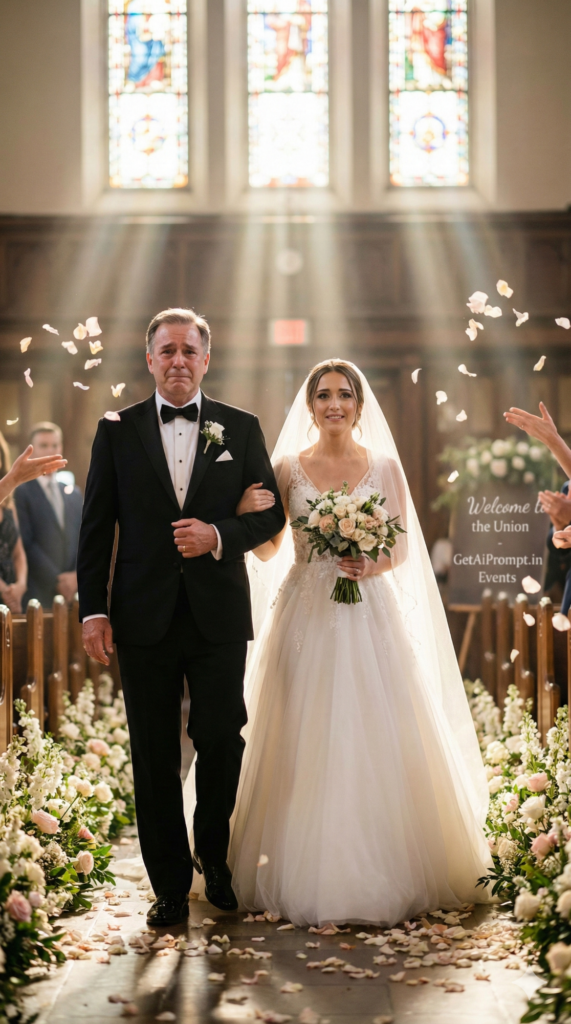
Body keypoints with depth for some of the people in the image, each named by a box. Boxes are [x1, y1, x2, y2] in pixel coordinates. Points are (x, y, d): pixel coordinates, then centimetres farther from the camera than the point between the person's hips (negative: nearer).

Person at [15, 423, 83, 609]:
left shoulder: (74, 493, 17)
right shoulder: (21, 492, -3)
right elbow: (27, 543, -9)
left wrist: (77, 574, -2)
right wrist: (56, 580, -10)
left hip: (72, 592, 5)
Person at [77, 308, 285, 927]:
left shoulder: (241, 429, 6)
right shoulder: (117, 432, 5)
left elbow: (271, 514, 5)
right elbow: (96, 528, 4)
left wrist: (219, 536, -14)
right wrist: (92, 610, -3)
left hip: (219, 615, 0)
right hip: (144, 619, 0)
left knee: (221, 743, 6)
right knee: (154, 757, 6)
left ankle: (215, 859, 30)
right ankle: (170, 885, 17)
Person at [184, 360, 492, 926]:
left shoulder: (384, 467, 6)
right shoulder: (287, 468, 5)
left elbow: (403, 547, 6)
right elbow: (269, 551, 7)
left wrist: (374, 564, -14)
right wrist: (248, 516, -13)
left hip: (368, 614, 0)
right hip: (305, 612, 0)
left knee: (373, 740, -2)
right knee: (303, 741, -1)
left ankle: (379, 872, 11)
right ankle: (305, 873, 9)